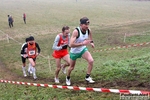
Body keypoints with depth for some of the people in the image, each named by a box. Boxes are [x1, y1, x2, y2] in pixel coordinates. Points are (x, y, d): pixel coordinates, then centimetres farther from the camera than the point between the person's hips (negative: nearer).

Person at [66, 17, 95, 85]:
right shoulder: (76, 31, -32)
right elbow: (71, 44, -38)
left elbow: (90, 39, 9)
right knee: (72, 67, 15)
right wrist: (82, 43, -41)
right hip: (74, 51, -4)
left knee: (91, 60, -21)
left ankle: (87, 77, -3)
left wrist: (91, 43, -13)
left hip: (83, 49, 4)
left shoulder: (88, 31, -15)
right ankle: (68, 78, 47)